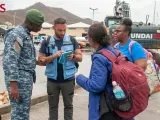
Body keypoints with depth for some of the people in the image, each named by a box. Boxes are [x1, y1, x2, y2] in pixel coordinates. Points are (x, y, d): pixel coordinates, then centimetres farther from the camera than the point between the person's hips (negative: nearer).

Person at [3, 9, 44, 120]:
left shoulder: (26, 34, 16)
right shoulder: (16, 34, -14)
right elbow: (10, 61, -22)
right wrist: (13, 85, -25)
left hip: (26, 79, 10)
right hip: (19, 80, -10)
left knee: (24, 110, 15)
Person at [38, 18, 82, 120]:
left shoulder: (72, 40, 0)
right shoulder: (46, 42, 0)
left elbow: (80, 57, 3)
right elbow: (41, 60, -4)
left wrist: (73, 56, -20)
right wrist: (54, 56, -20)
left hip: (68, 79, 0)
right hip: (52, 79, 1)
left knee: (68, 105, 13)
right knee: (53, 105, 15)